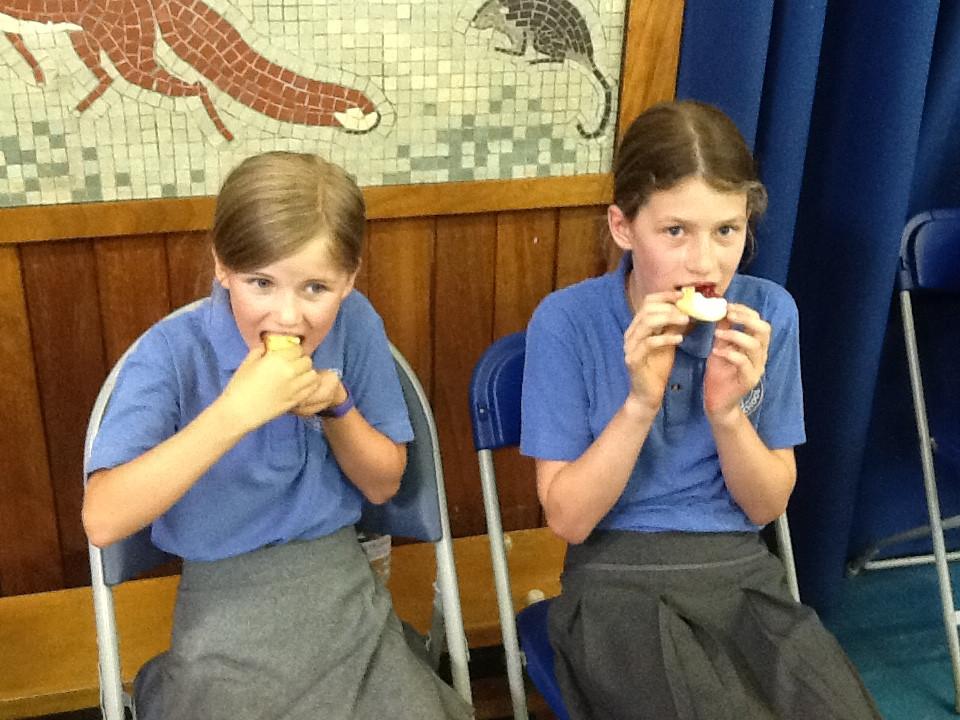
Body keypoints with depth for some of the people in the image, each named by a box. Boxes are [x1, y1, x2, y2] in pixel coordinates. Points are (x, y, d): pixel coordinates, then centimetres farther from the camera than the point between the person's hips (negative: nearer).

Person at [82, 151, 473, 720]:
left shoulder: (356, 325, -7)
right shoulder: (174, 351, -16)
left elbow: (384, 485, 2)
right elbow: (103, 520, -26)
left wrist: (337, 406, -16)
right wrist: (234, 413, -32)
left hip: (340, 584, 2)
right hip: (226, 601, -2)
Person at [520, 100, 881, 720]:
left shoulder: (769, 313, -3)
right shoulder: (566, 321, -11)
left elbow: (766, 507, 1)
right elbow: (569, 519, -10)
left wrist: (727, 410, -18)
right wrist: (641, 402, -23)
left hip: (743, 571, 3)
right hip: (619, 579, -3)